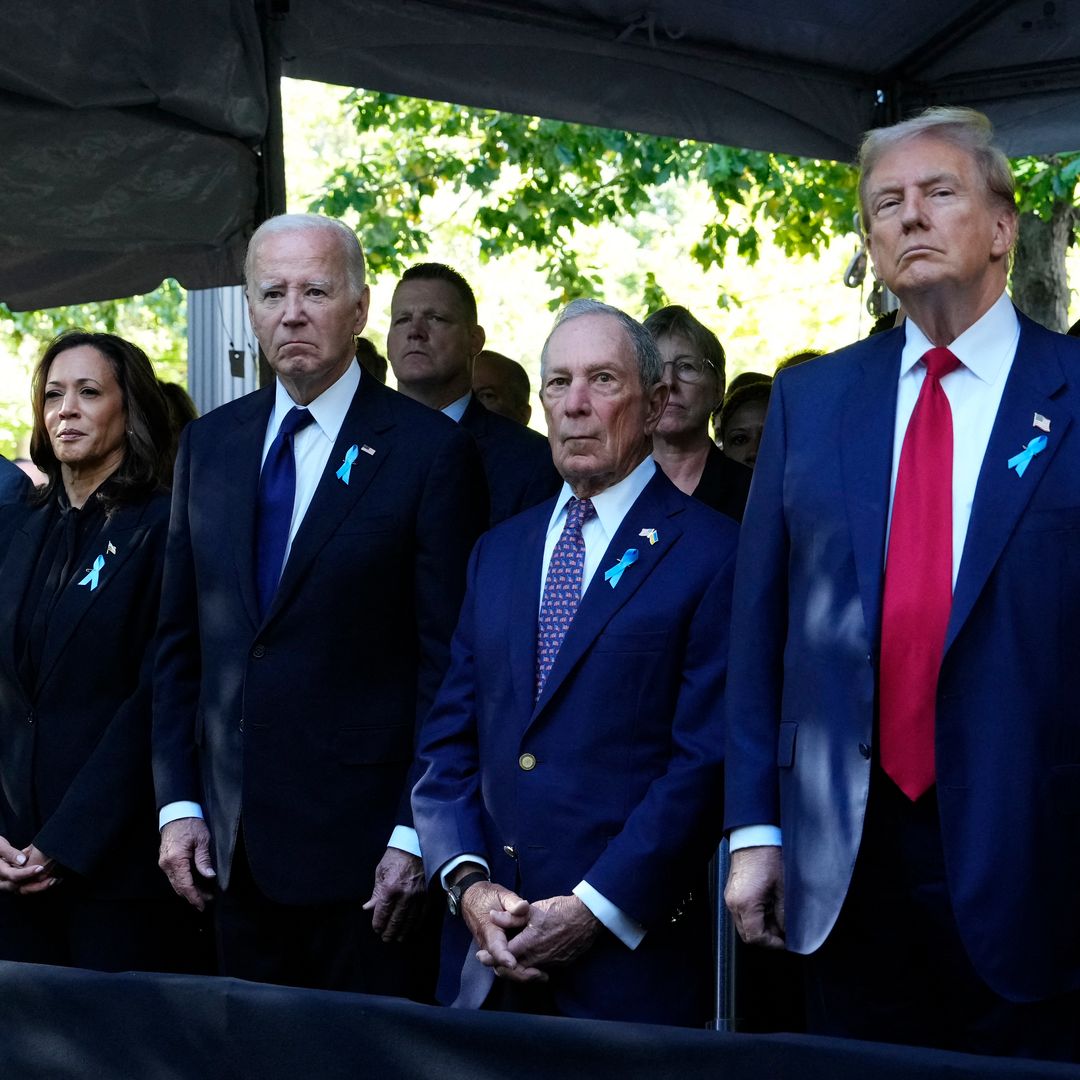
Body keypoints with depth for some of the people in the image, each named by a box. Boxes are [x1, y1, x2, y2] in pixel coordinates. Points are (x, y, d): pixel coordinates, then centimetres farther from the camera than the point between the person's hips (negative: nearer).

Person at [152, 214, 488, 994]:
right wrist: (178, 802, 5)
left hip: (362, 845, -5)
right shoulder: (208, 446, 11)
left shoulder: (428, 450, -6)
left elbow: (448, 660, -8)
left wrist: (415, 834, -12)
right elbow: (180, 643, 13)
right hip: (235, 844, 5)